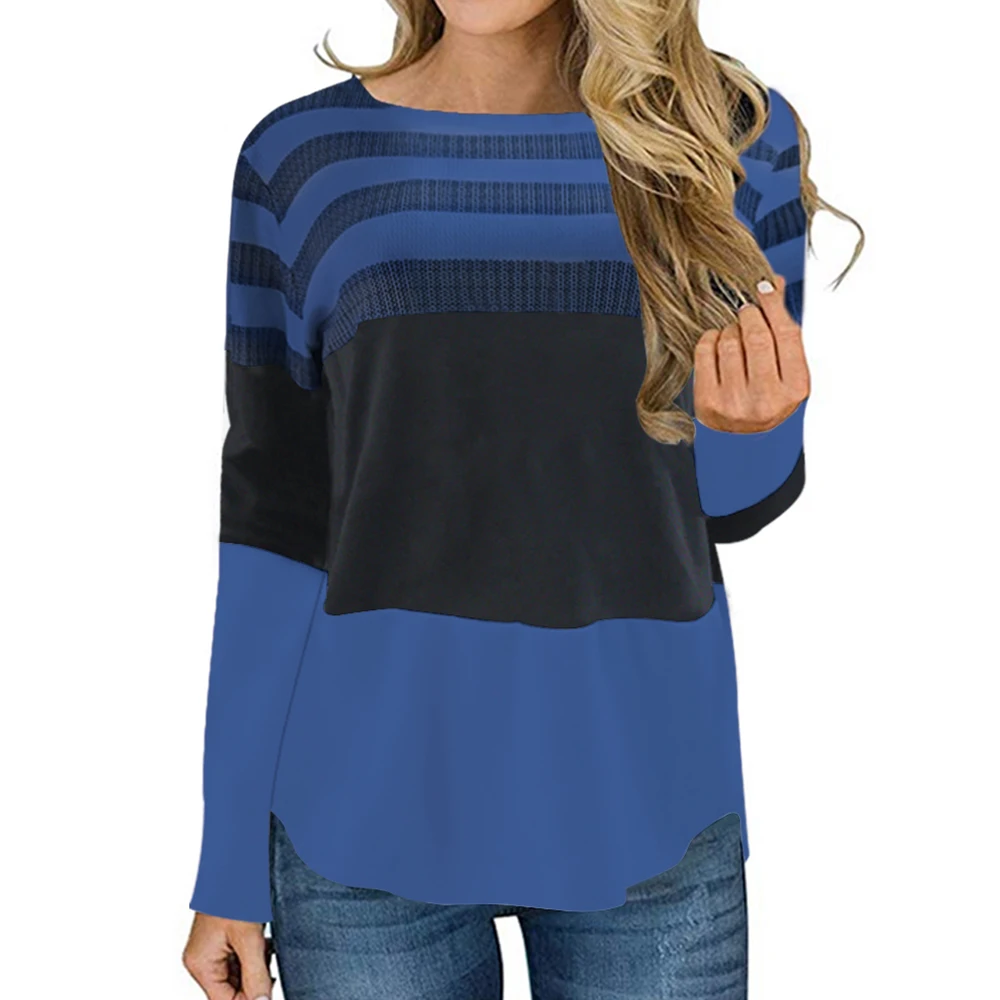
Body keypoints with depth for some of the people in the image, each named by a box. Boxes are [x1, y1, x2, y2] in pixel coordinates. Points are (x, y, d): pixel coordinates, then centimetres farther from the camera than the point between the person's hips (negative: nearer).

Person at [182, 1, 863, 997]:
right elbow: (274, 520, 0)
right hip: (370, 793, 0)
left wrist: (758, 417, -17)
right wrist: (229, 861, 1)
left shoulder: (735, 136, 0)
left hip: (638, 790, 1)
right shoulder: (304, 160, -1)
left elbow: (735, 498, 7)